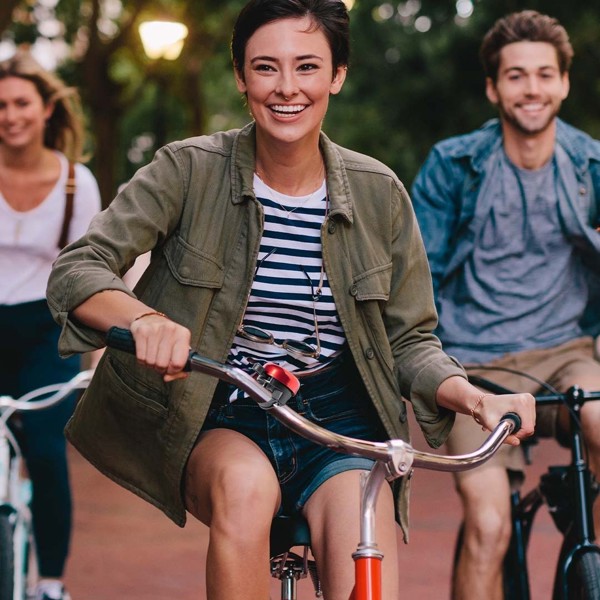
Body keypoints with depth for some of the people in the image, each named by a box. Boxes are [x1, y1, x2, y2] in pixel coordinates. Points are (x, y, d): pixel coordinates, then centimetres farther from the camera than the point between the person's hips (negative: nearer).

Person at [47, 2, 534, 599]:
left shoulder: (378, 192, 0)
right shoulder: (189, 170, -7)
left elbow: (409, 341, 6)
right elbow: (75, 270, -15)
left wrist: (474, 397, -16)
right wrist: (144, 319, -38)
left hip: (337, 418, 1)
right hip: (216, 419, -1)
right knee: (245, 486, -36)